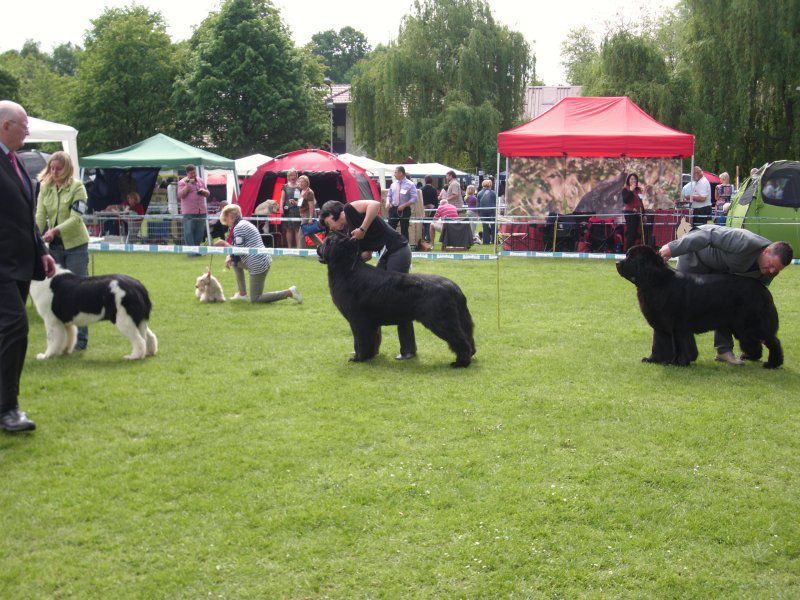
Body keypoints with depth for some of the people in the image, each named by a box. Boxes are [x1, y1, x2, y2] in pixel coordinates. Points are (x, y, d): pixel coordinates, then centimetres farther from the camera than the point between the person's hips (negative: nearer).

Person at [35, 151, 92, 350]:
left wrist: (55, 230, -29)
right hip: (54, 245, 4)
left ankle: (81, 337, 7)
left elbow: (76, 218, -16)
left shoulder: (77, 187, -7)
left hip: (75, 244, -4)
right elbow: (40, 216, -2)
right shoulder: (44, 187, 5)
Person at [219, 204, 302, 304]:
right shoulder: (245, 223, 17)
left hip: (258, 265, -10)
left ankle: (289, 293, -9)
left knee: (255, 299, -1)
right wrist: (230, 256, 8)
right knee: (234, 261, 25)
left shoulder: (238, 227, -13)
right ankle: (242, 293, 24)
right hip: (264, 260, 10)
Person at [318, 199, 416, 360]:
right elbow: (366, 254, 7)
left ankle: (409, 350, 1)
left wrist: (362, 229, -20)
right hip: (386, 256, 10)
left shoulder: (349, 209, -5)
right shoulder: (349, 232, 16)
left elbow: (375, 204, -22)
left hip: (398, 251, -10)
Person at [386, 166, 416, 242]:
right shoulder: (393, 185, 9)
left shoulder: (410, 185, -5)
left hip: (404, 210, -4)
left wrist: (404, 205, -19)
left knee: (404, 231, 2)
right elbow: (389, 195, 17)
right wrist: (388, 202, -6)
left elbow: (414, 198, -10)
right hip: (393, 209, 4)